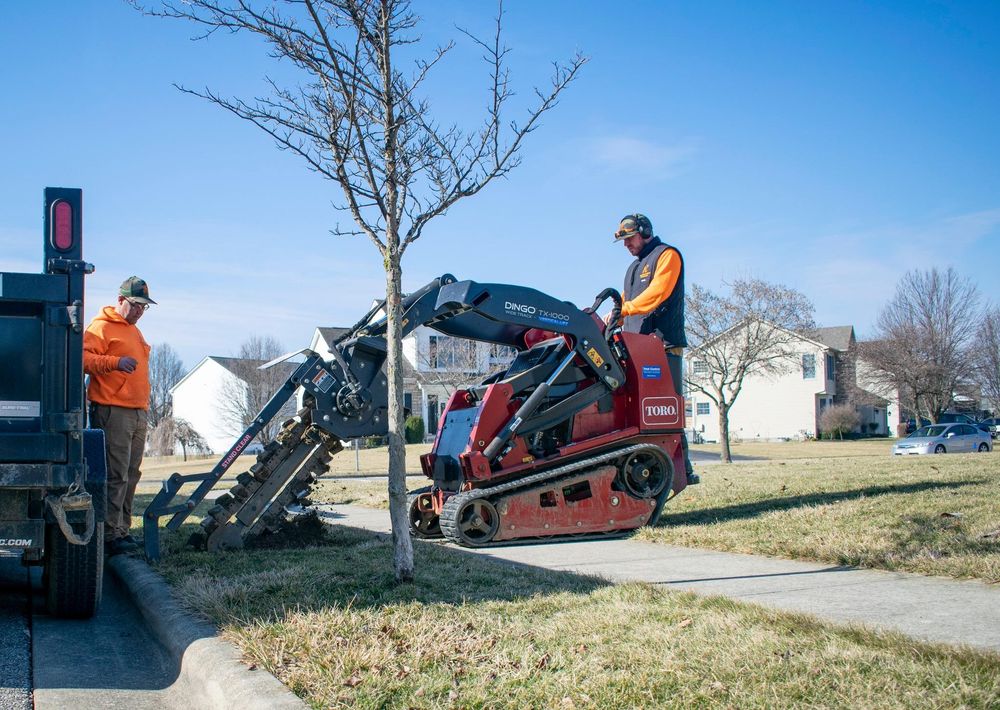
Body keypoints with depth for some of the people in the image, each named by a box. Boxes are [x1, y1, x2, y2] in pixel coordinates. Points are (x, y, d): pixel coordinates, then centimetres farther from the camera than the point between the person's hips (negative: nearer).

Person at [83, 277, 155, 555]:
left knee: (131, 475, 10)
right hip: (112, 413, -9)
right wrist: (115, 362, -30)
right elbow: (85, 358, -17)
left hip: (138, 413, 9)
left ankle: (122, 529, 17)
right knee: (115, 476, -11)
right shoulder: (102, 326, -4)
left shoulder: (134, 331, 25)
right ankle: (110, 534, -7)